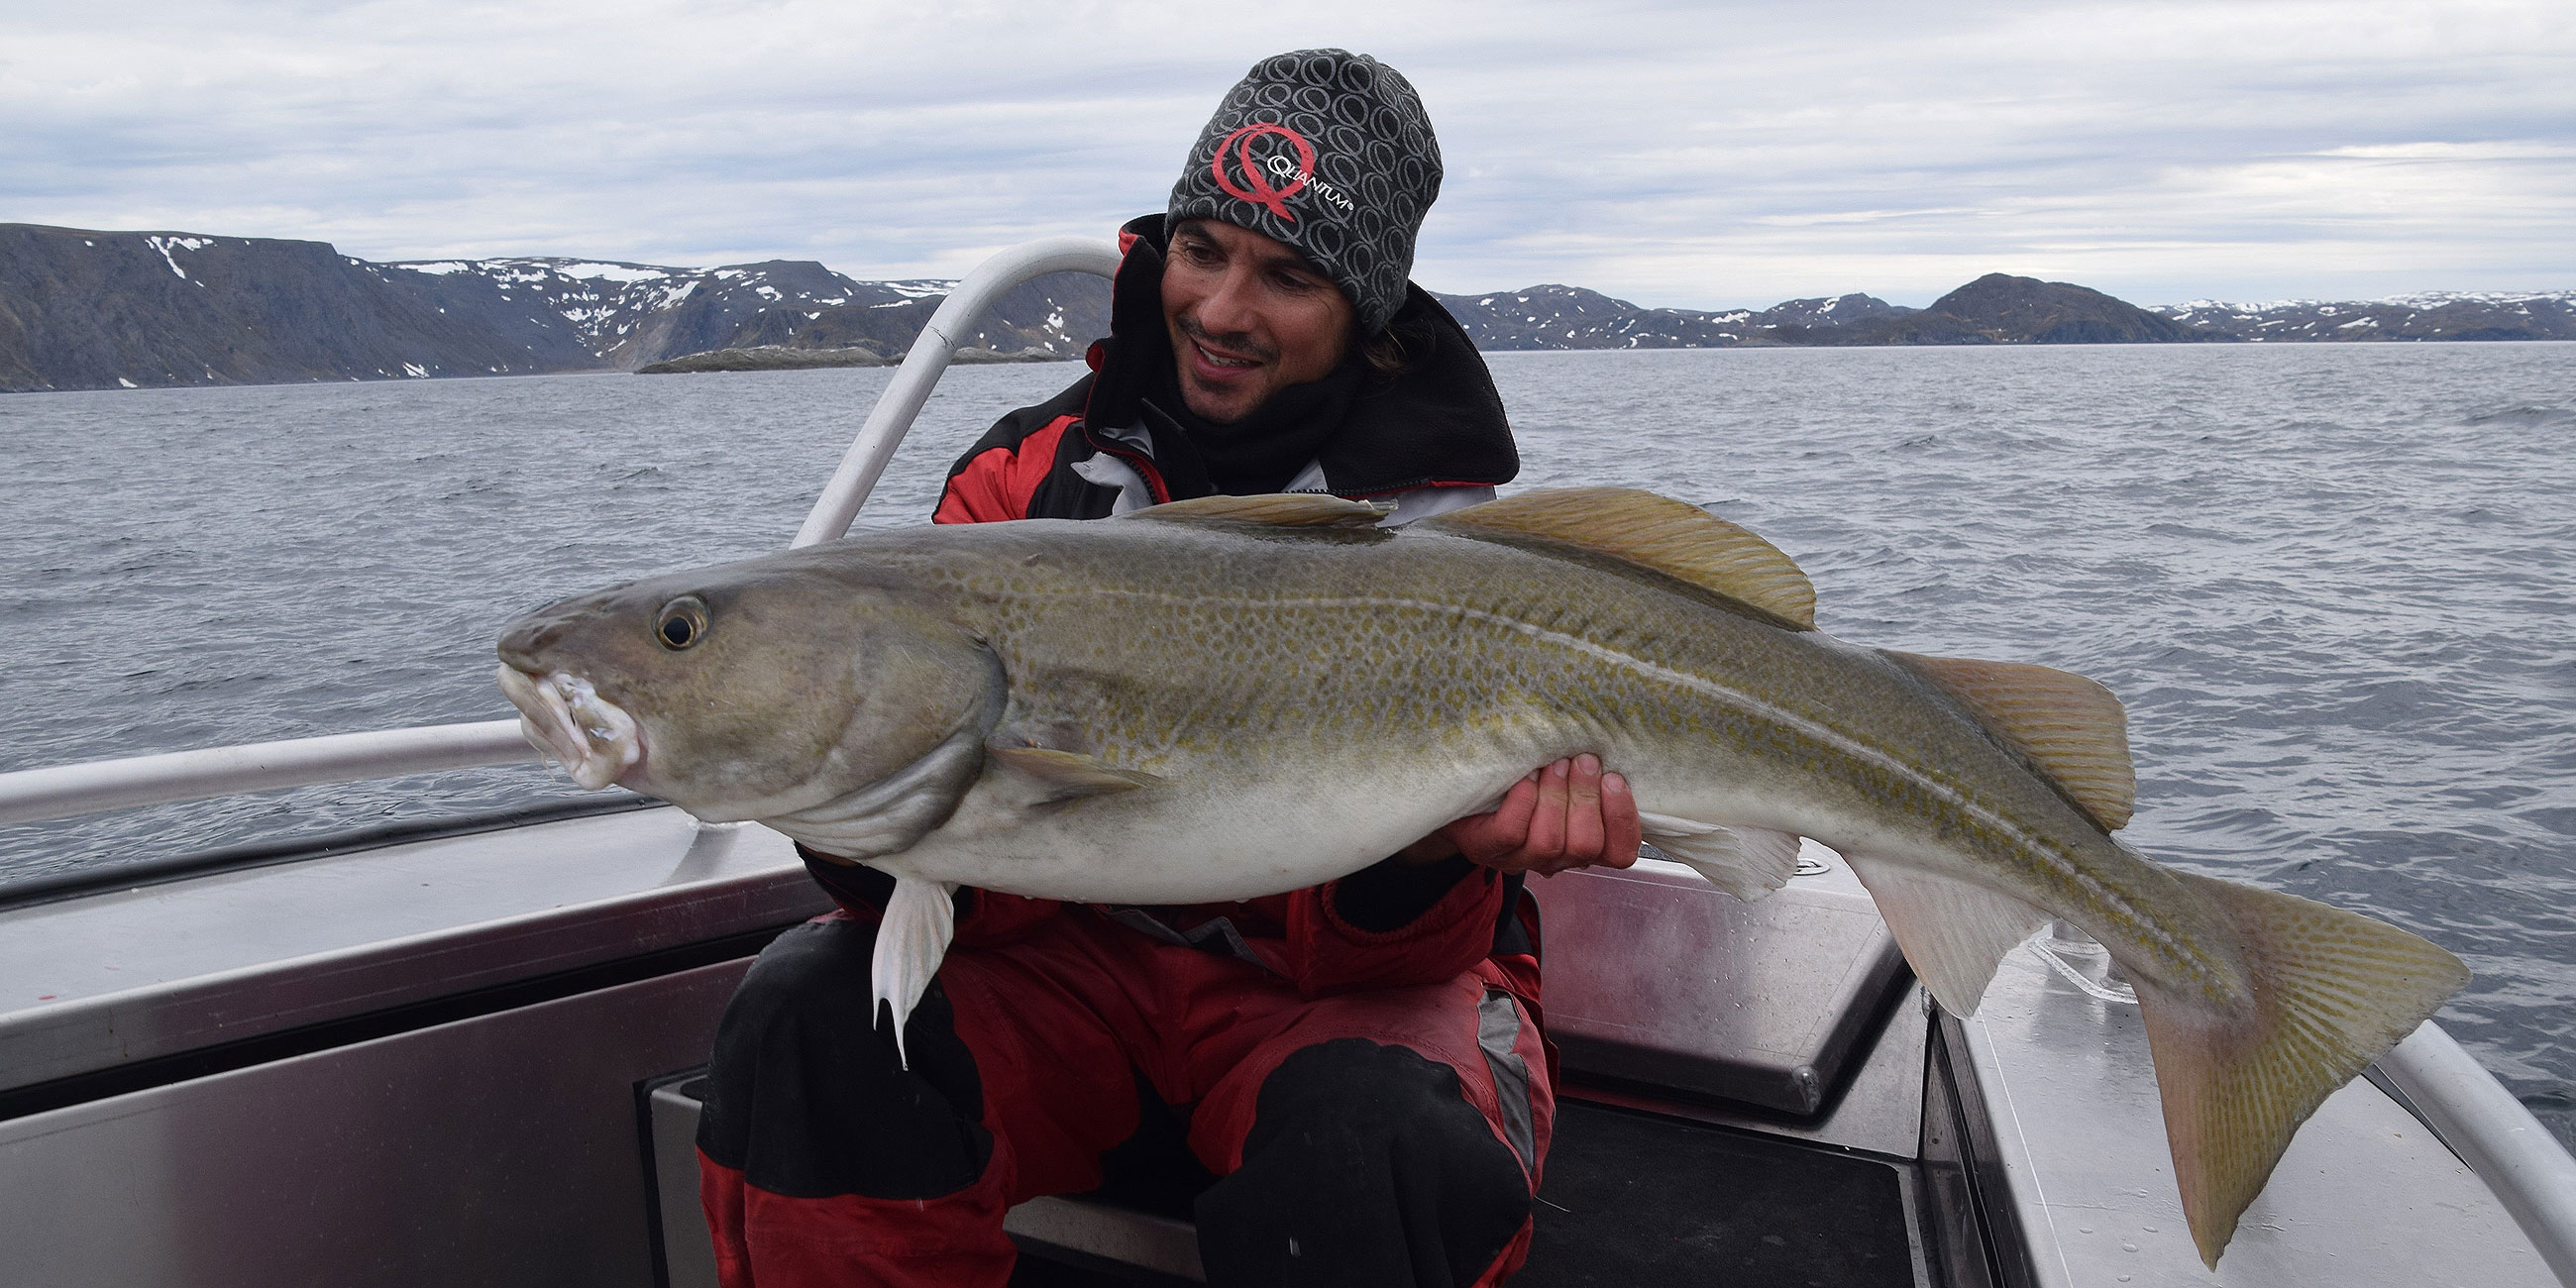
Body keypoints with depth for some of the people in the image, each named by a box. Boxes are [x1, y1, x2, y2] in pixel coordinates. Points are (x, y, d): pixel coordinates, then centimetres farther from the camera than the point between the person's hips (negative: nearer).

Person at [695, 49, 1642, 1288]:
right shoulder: (1027, 476, -1)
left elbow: (1359, 943, -14)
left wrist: (1429, 856, -38)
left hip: (1329, 985, -2)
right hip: (1084, 957, 3)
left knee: (1368, 1150, -36)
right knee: (807, 1019, -24)